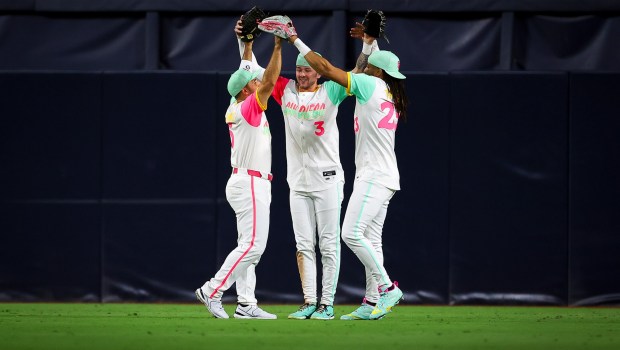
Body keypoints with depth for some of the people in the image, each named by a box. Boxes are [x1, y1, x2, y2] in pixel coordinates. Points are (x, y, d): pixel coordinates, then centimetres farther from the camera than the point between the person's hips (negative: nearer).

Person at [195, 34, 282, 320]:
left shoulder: (236, 108, 10)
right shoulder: (247, 109, -14)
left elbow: (246, 73, 22)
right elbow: (270, 82, -22)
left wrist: (248, 42, 19)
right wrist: (278, 46, -20)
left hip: (246, 182, 10)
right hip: (251, 183, -10)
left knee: (250, 245, 7)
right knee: (253, 244, -12)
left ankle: (246, 304, 4)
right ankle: (212, 291, -13)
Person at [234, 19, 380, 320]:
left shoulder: (331, 92, -1)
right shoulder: (286, 91, 9)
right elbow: (253, 69, 13)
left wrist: (370, 41, -19)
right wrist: (242, 39, 0)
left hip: (327, 180, -4)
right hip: (298, 182, 4)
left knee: (328, 244, -3)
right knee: (303, 245, 4)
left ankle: (327, 304, -2)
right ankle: (309, 303, 7)